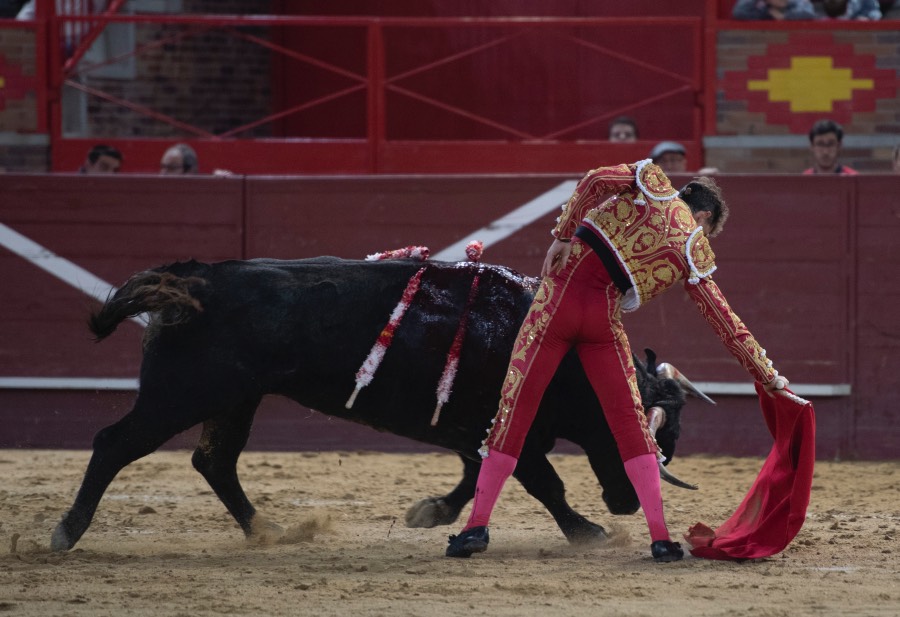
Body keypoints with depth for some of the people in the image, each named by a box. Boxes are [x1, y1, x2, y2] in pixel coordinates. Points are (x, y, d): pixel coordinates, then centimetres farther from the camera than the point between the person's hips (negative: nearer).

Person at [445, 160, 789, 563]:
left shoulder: (653, 183, 13)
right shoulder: (693, 252, 10)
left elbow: (595, 180, -4)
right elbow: (725, 322, 11)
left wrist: (563, 235, 1)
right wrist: (769, 376, 16)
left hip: (559, 296, 0)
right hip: (603, 318, 0)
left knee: (514, 409, 3)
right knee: (630, 422, 10)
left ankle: (477, 525, 1)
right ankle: (660, 537, 4)